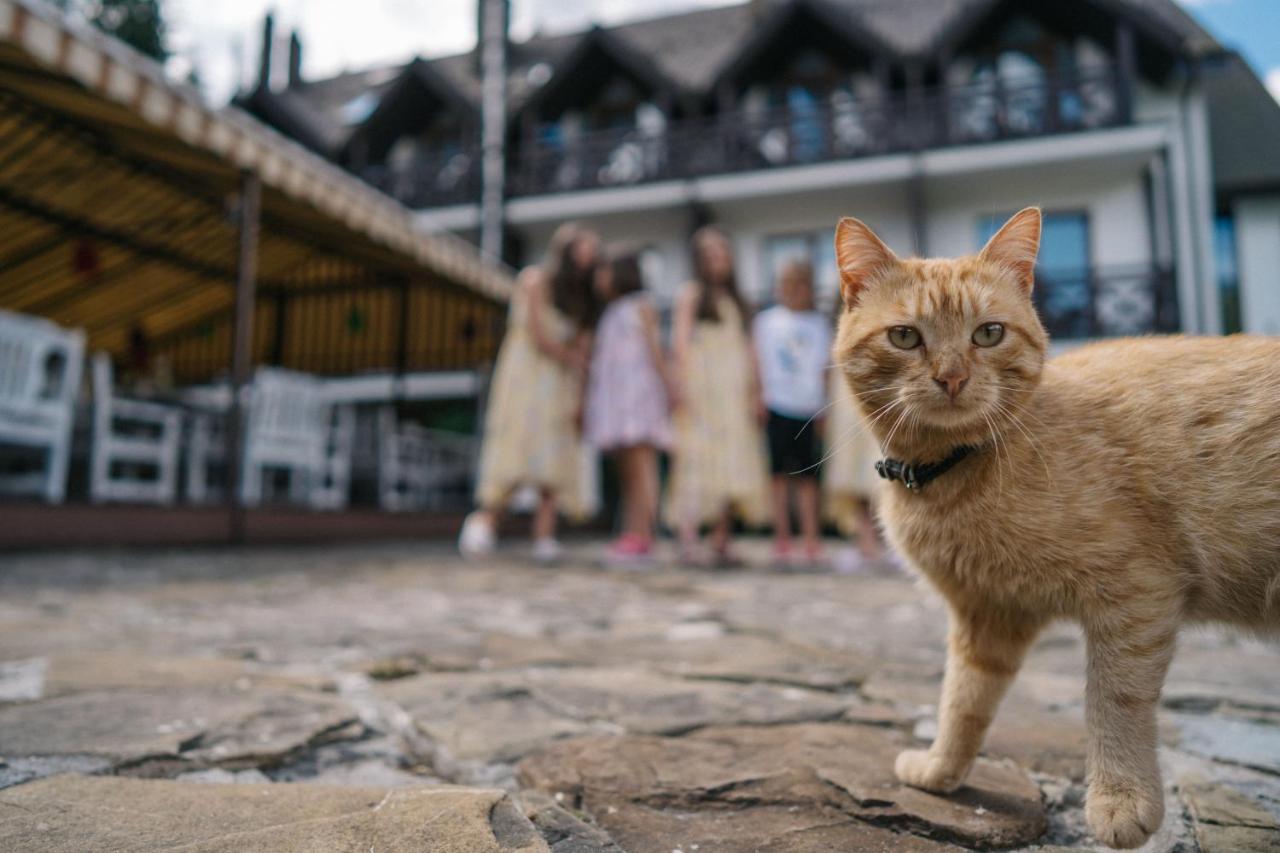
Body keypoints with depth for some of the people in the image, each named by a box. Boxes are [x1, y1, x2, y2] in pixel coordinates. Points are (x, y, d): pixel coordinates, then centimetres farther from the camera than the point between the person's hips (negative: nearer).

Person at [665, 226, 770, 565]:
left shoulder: (734, 299, 23)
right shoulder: (690, 293, 7)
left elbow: (746, 346, 20)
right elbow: (680, 341, -4)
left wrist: (755, 390, 12)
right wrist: (685, 385, -16)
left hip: (735, 389, 6)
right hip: (703, 384, -6)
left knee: (734, 459, 0)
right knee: (698, 458, -13)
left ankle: (721, 543, 4)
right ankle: (688, 541, -15)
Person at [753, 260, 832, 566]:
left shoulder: (819, 323, 12)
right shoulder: (766, 320, 7)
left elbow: (823, 367, 12)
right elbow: (758, 361, 5)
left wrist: (823, 406, 5)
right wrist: (760, 396, -4)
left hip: (809, 407, 2)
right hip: (777, 404, -2)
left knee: (807, 475, 5)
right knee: (780, 473, -1)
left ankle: (811, 540, 9)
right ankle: (782, 539, 5)